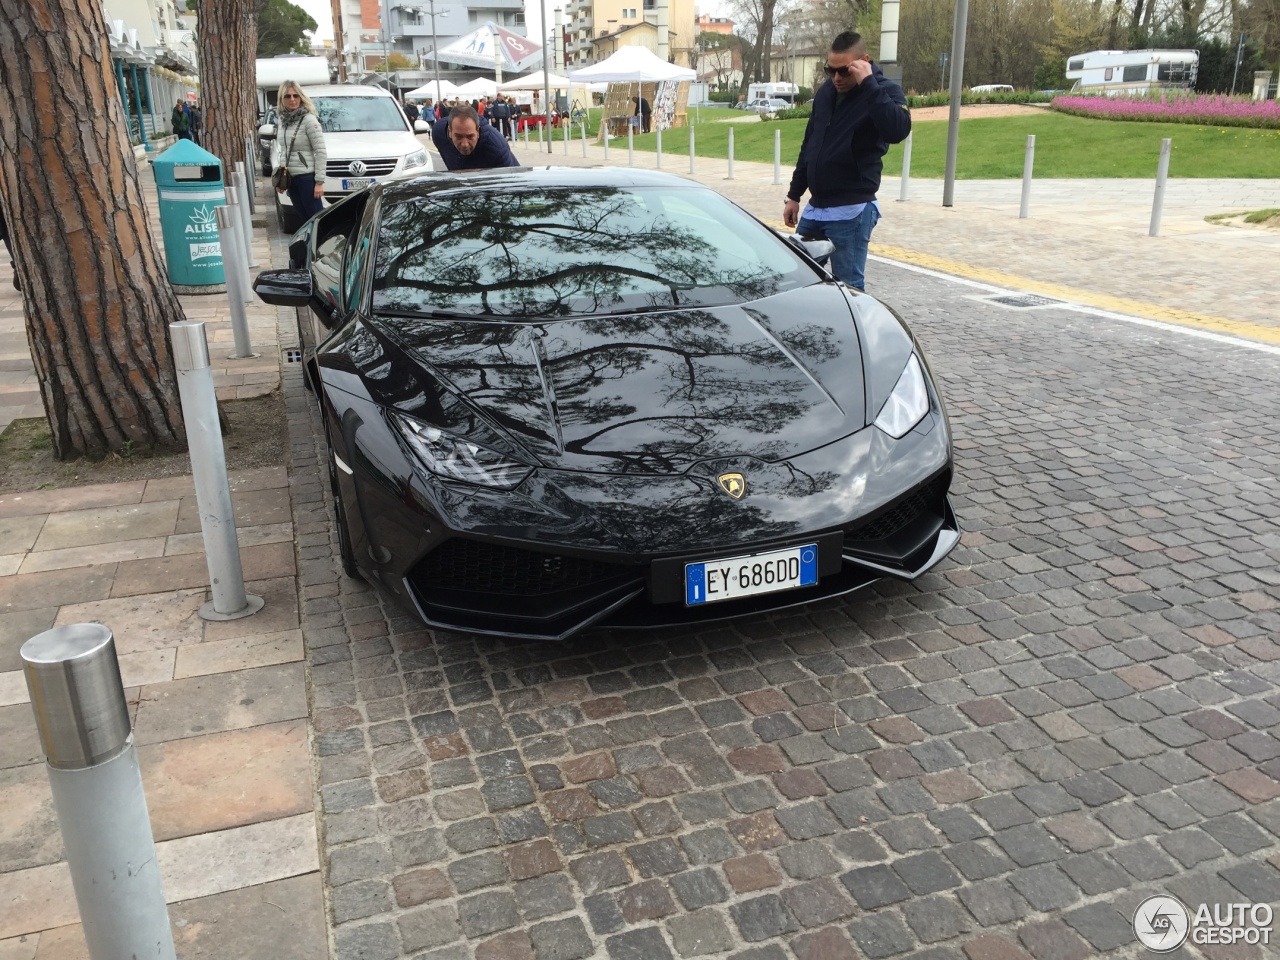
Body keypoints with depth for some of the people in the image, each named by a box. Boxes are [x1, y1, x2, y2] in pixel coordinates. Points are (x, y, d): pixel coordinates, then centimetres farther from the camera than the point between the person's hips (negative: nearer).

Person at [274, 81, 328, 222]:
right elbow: (284, 151, 19)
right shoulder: (282, 120, 10)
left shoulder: (309, 119, -10)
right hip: (290, 178, 7)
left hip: (307, 177, -7)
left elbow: (321, 152, -13)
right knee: (305, 218, 10)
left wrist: (319, 181, -17)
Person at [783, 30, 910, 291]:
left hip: (852, 212, -7)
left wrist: (868, 84, -27)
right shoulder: (825, 92, 10)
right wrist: (794, 195, 18)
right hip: (815, 207, 7)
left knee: (849, 287, -5)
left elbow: (898, 131, -29)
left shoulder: (884, 91, -8)